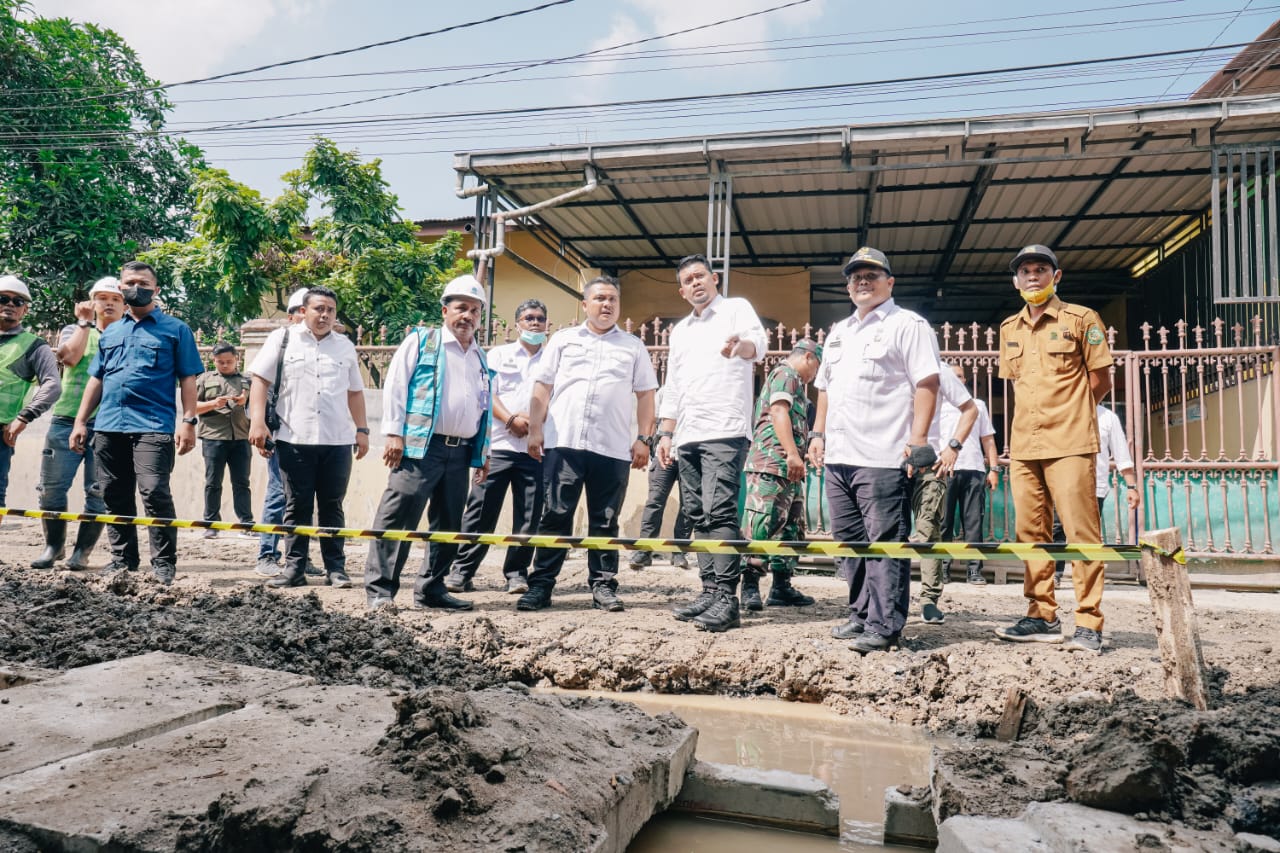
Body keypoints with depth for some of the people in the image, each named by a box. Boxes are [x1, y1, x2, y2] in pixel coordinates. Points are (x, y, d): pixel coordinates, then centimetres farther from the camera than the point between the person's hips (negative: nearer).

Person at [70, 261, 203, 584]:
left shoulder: (175, 329, 5)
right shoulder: (110, 332, 20)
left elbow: (188, 379, -1)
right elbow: (96, 379, 21)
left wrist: (188, 421, -11)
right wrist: (80, 421, 14)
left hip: (153, 426, -6)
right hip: (108, 427, 6)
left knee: (155, 494, -14)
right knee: (114, 497, 10)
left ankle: (164, 565, -7)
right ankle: (122, 560, 21)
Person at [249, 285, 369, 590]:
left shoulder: (345, 346, 13)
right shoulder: (282, 339, 6)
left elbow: (355, 392, 17)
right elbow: (260, 380, 2)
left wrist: (362, 430, 12)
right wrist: (257, 422, -9)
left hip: (337, 440, 2)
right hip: (294, 439, -1)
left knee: (332, 506, 6)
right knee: (297, 506, 4)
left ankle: (336, 567, 12)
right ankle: (294, 567, 12)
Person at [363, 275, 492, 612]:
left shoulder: (481, 358, 20)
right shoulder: (421, 341, 2)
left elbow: (485, 408, 24)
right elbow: (394, 386, -3)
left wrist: (484, 453, 19)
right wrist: (394, 433, -12)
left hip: (460, 451, 6)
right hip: (421, 446, -6)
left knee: (449, 525, 9)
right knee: (398, 517, -9)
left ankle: (431, 589, 19)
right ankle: (379, 590, -3)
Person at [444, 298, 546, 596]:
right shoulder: (499, 354, 13)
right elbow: (487, 394, 3)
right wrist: (511, 420, -13)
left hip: (537, 448, 1)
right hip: (498, 445, -1)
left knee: (528, 516, 2)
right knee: (481, 512, -2)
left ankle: (517, 572, 12)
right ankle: (462, 571, 4)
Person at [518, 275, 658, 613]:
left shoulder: (633, 346, 13)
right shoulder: (563, 339, 14)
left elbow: (645, 395, 10)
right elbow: (542, 387, 11)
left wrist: (644, 439, 1)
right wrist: (535, 430, 2)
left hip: (613, 449, 0)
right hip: (563, 443, 0)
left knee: (605, 521, 5)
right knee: (555, 516, 1)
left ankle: (603, 585, 13)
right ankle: (541, 584, 7)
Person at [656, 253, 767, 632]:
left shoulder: (736, 309, 4)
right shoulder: (680, 330, 23)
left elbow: (759, 344, -18)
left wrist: (741, 345, -41)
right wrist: (666, 434, 15)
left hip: (725, 432, -7)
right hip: (688, 436, 8)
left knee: (719, 511, -15)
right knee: (698, 516, 7)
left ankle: (727, 600, -13)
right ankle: (710, 592, 13)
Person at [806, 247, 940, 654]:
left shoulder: (908, 325, 0)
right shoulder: (838, 332, 23)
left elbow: (926, 383, -8)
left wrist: (917, 438, -17)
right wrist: (818, 433, 17)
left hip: (882, 456, -8)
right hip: (838, 455, 8)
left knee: (884, 542, -6)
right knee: (850, 540, 12)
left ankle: (884, 626, -1)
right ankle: (860, 616, 23)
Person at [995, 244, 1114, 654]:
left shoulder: (1081, 319, 1)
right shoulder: (1009, 329, 15)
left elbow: (1100, 379, 2)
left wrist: (1067, 415, 4)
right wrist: (1036, 417, 12)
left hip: (1069, 445, -5)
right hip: (1023, 446, 6)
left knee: (1081, 531, -5)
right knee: (1031, 532, 8)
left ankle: (1088, 624, 0)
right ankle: (1042, 616, 17)